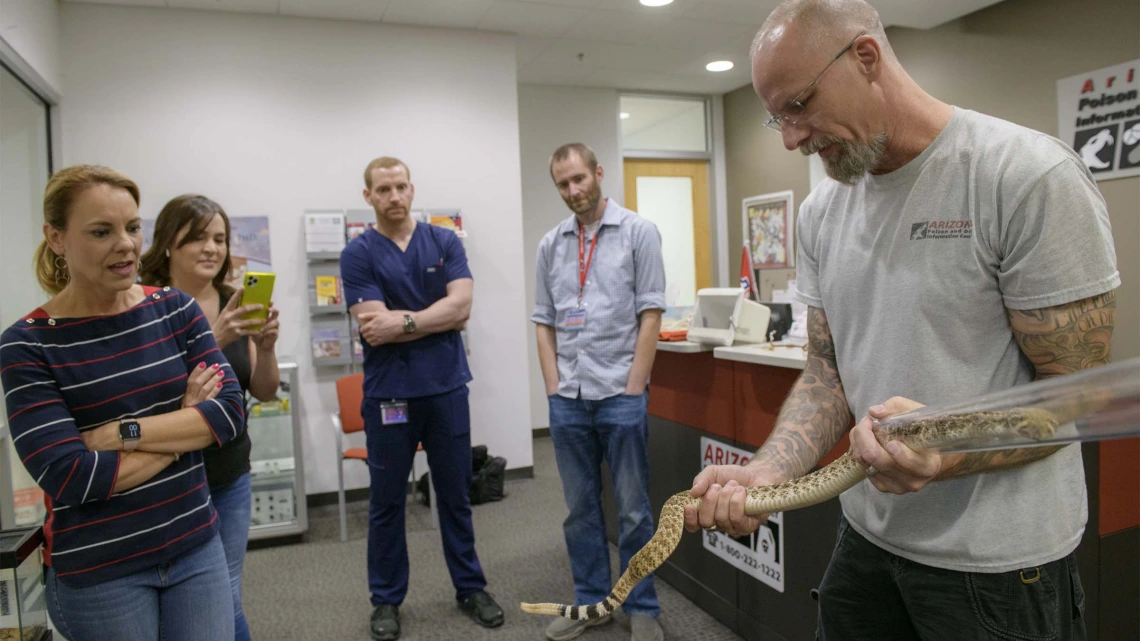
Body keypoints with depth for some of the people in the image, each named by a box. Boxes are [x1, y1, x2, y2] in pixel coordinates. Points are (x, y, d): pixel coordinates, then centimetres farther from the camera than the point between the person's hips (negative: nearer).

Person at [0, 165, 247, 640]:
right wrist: (185, 426, -12)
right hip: (98, 573, -2)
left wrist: (120, 433, -18)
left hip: (197, 547, 3)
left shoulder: (176, 308, -1)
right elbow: (68, 477, -18)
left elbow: (231, 411, -10)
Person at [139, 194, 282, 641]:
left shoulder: (234, 305, 3)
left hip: (230, 478, 4)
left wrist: (266, 346, -16)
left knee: (226, 600, 13)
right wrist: (213, 338, -31)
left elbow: (264, 392, 3)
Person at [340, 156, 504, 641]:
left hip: (447, 387, 2)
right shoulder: (358, 254, -4)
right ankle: (386, 599, 27)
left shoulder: (445, 242, 3)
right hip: (388, 394, -1)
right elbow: (374, 329, -14)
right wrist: (433, 319, -10)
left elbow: (461, 307, -10)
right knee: (386, 501, 11)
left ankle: (470, 587, 29)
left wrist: (403, 321, -14)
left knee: (455, 494, 13)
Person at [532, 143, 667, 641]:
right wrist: (553, 388, 3)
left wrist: (634, 388, -10)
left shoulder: (637, 232, -1)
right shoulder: (550, 245, 10)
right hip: (567, 399, 4)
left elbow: (650, 315, -5)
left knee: (634, 508, 6)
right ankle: (590, 600, 29)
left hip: (620, 394, -3)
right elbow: (544, 322, 11)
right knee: (580, 508, 13)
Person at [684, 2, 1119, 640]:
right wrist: (766, 473, -13)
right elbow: (828, 372, 4)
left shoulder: (1032, 174, -17)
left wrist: (951, 451, -33)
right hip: (868, 534, 6)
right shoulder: (823, 210, 2)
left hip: (997, 558, -5)